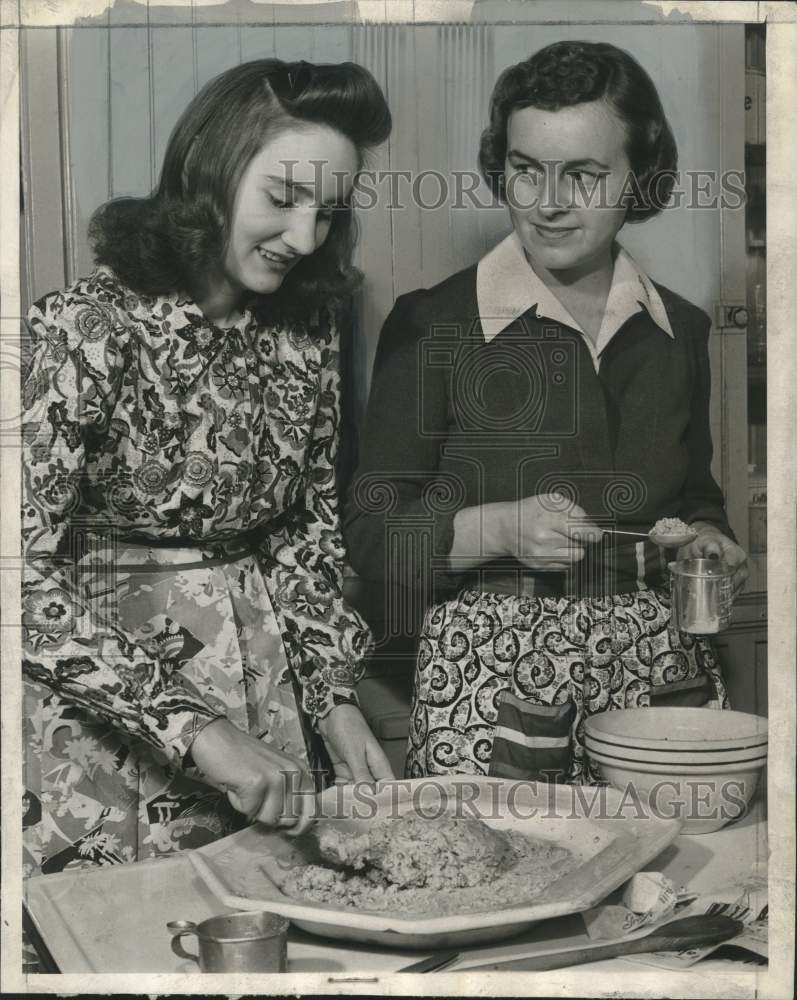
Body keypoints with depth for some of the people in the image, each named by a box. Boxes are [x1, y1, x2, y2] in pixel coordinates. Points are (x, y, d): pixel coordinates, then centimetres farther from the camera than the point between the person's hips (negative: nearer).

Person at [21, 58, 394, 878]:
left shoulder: (305, 335, 1)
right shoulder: (88, 330, -17)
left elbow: (310, 531, 9)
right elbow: (28, 575, -22)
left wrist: (334, 698, -2)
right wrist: (197, 726, -26)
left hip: (265, 676, 5)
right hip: (104, 694, -5)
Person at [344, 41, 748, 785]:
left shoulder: (681, 330, 9)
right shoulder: (434, 324, -4)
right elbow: (372, 531, -5)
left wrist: (706, 539, 2)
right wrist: (500, 527, -19)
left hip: (662, 669, 4)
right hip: (491, 674, -3)